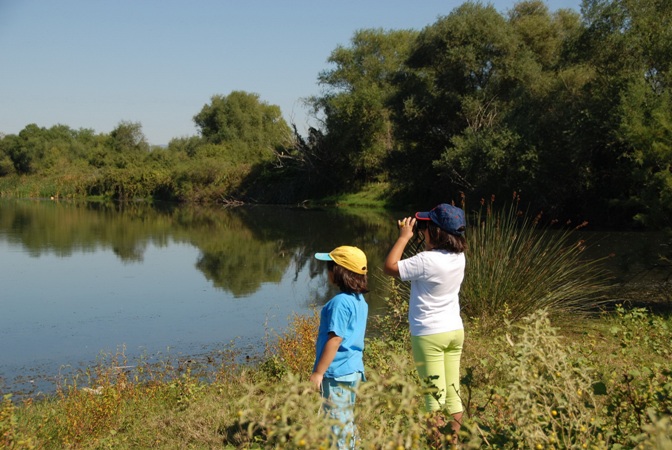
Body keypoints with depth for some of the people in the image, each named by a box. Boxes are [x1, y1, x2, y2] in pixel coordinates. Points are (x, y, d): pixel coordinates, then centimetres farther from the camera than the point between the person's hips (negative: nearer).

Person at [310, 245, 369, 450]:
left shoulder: (340, 302, -20)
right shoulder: (360, 301, 10)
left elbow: (335, 340, -21)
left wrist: (318, 372, -16)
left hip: (338, 373, -10)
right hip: (354, 370, 10)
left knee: (336, 425, -2)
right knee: (346, 423, 18)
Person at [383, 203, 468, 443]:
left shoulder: (427, 261, -22)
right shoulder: (459, 257, 0)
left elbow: (389, 267, -15)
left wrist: (404, 237, -8)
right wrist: (418, 234, 7)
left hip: (429, 335, -7)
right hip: (455, 331, 7)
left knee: (435, 396, 0)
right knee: (453, 392, 13)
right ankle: (454, 439, 22)